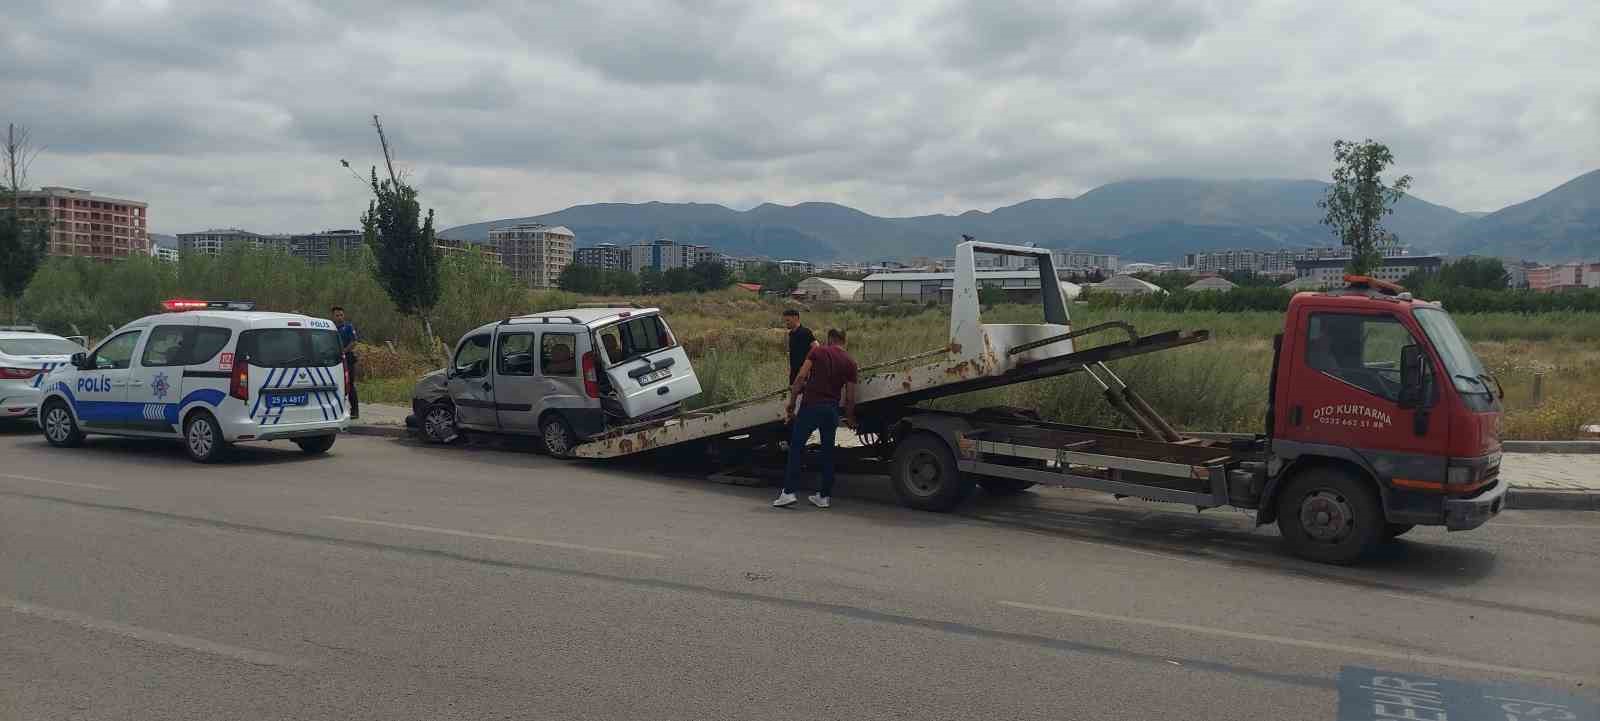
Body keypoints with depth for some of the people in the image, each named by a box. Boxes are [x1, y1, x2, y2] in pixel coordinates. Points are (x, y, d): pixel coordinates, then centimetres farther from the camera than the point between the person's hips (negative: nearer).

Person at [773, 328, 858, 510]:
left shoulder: (817, 351, 2)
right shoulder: (850, 363, 7)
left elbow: (800, 377, -7)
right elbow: (850, 397, 6)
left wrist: (791, 402, -1)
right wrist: (850, 418, 21)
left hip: (810, 405, -2)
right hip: (831, 409, 2)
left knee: (796, 448, 4)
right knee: (828, 452, 12)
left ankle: (788, 492, -2)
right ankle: (825, 496, 15)